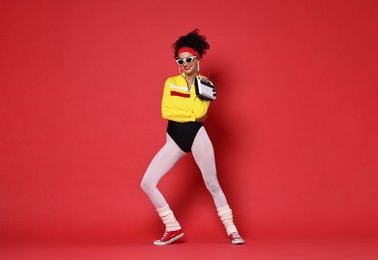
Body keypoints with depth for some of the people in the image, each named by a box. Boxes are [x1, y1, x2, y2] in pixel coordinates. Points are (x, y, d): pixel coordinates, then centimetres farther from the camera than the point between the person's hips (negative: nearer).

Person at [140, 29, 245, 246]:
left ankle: (231, 230, 16)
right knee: (147, 183, -8)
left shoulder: (205, 83, 5)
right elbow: (166, 111, -4)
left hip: (197, 135, -2)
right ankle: (173, 229, 3)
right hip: (175, 139, 2)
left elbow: (200, 112, -13)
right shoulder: (170, 82, 9)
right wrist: (192, 115, -7)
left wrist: (196, 86, -9)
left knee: (212, 184, 3)